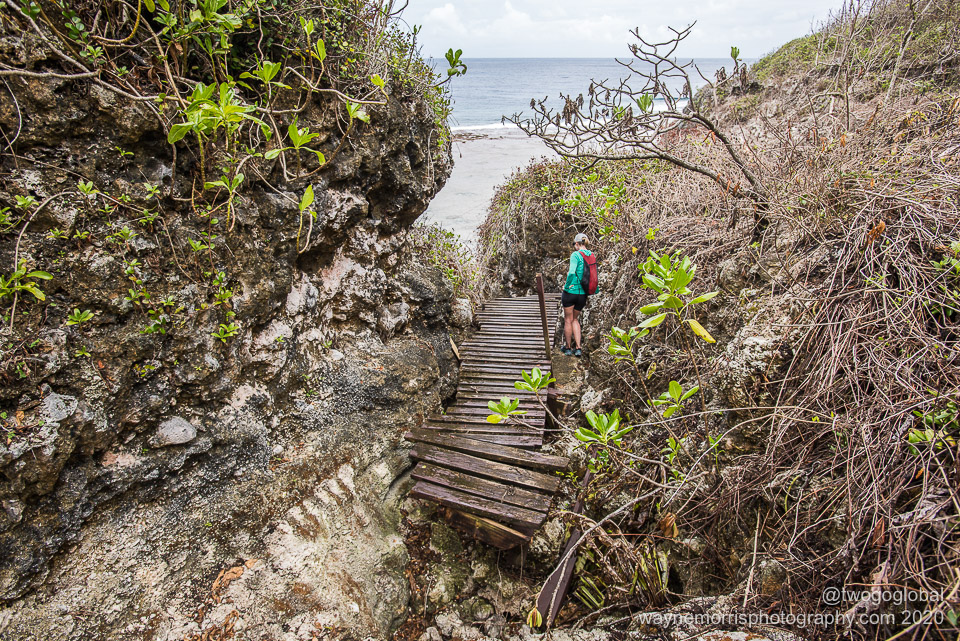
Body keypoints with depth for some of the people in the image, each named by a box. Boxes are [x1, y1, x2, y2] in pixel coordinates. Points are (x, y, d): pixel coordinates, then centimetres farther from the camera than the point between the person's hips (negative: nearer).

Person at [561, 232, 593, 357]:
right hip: (583, 294, 6)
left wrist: (567, 285, -10)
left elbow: (571, 272, -23)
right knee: (575, 319, 20)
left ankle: (568, 348, 21)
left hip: (571, 291, -6)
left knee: (568, 320, 10)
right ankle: (578, 348, 15)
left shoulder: (575, 255, -13)